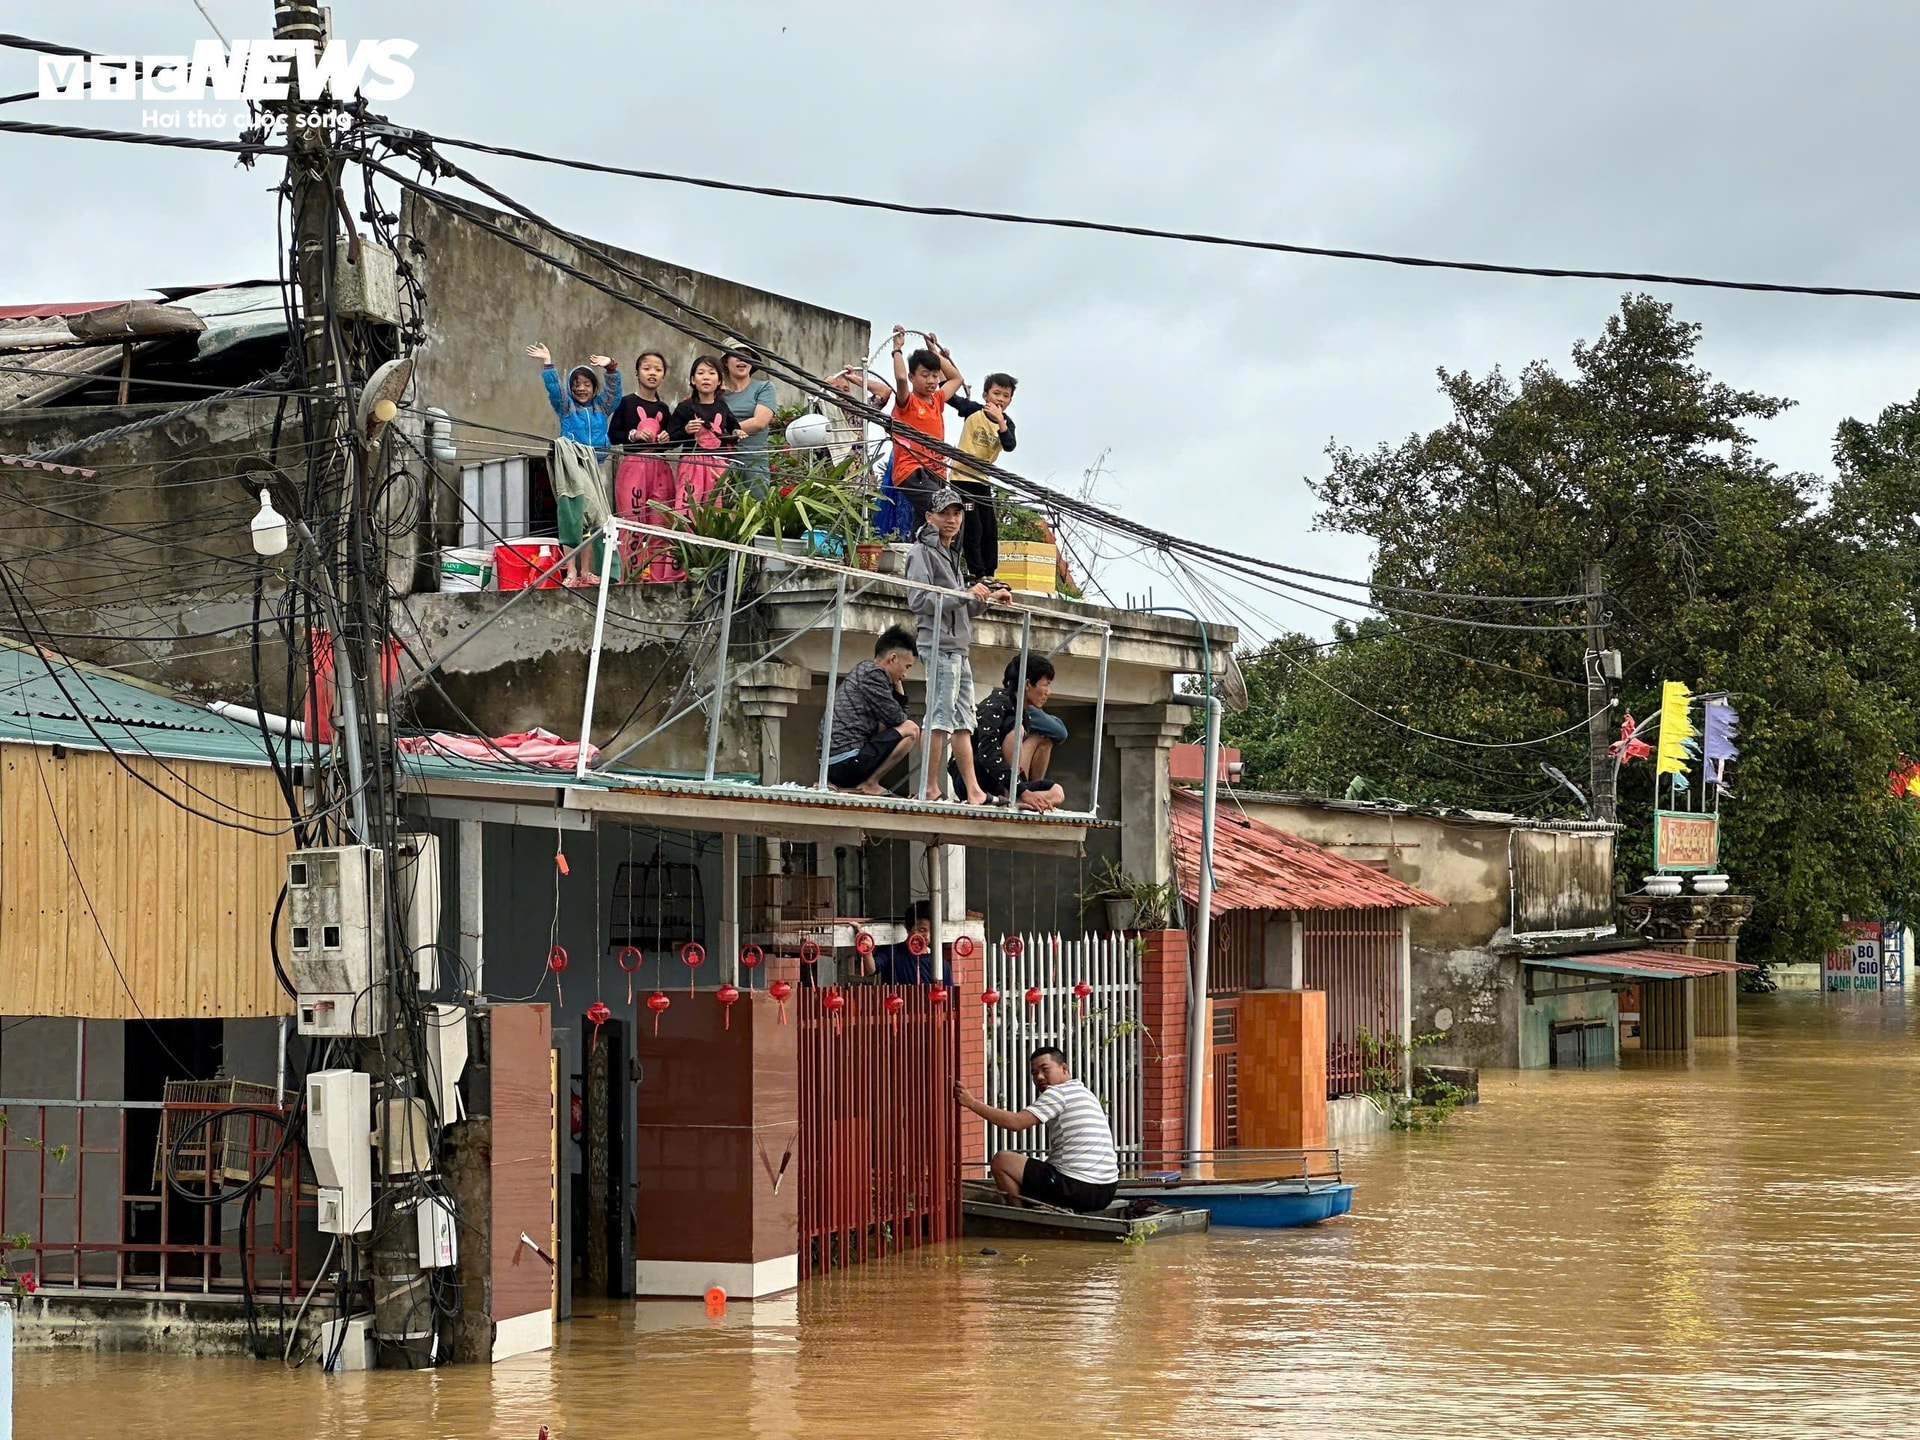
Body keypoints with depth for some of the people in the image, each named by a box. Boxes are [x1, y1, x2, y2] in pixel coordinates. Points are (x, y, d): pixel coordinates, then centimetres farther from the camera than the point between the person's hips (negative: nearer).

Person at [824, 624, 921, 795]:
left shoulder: (862, 671, 26)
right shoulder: (873, 673, -6)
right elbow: (895, 718, -6)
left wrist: (898, 684, 20)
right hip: (848, 760, -9)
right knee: (910, 730, -4)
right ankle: (869, 784, -5)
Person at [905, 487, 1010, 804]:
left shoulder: (951, 554, 24)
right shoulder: (923, 552, -4)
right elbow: (919, 600, -16)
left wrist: (987, 597, 14)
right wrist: (965, 594, -17)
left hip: (959, 648, 9)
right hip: (940, 646, -9)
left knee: (963, 722, 7)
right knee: (941, 718, -12)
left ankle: (973, 792, 8)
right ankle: (930, 790, -12)